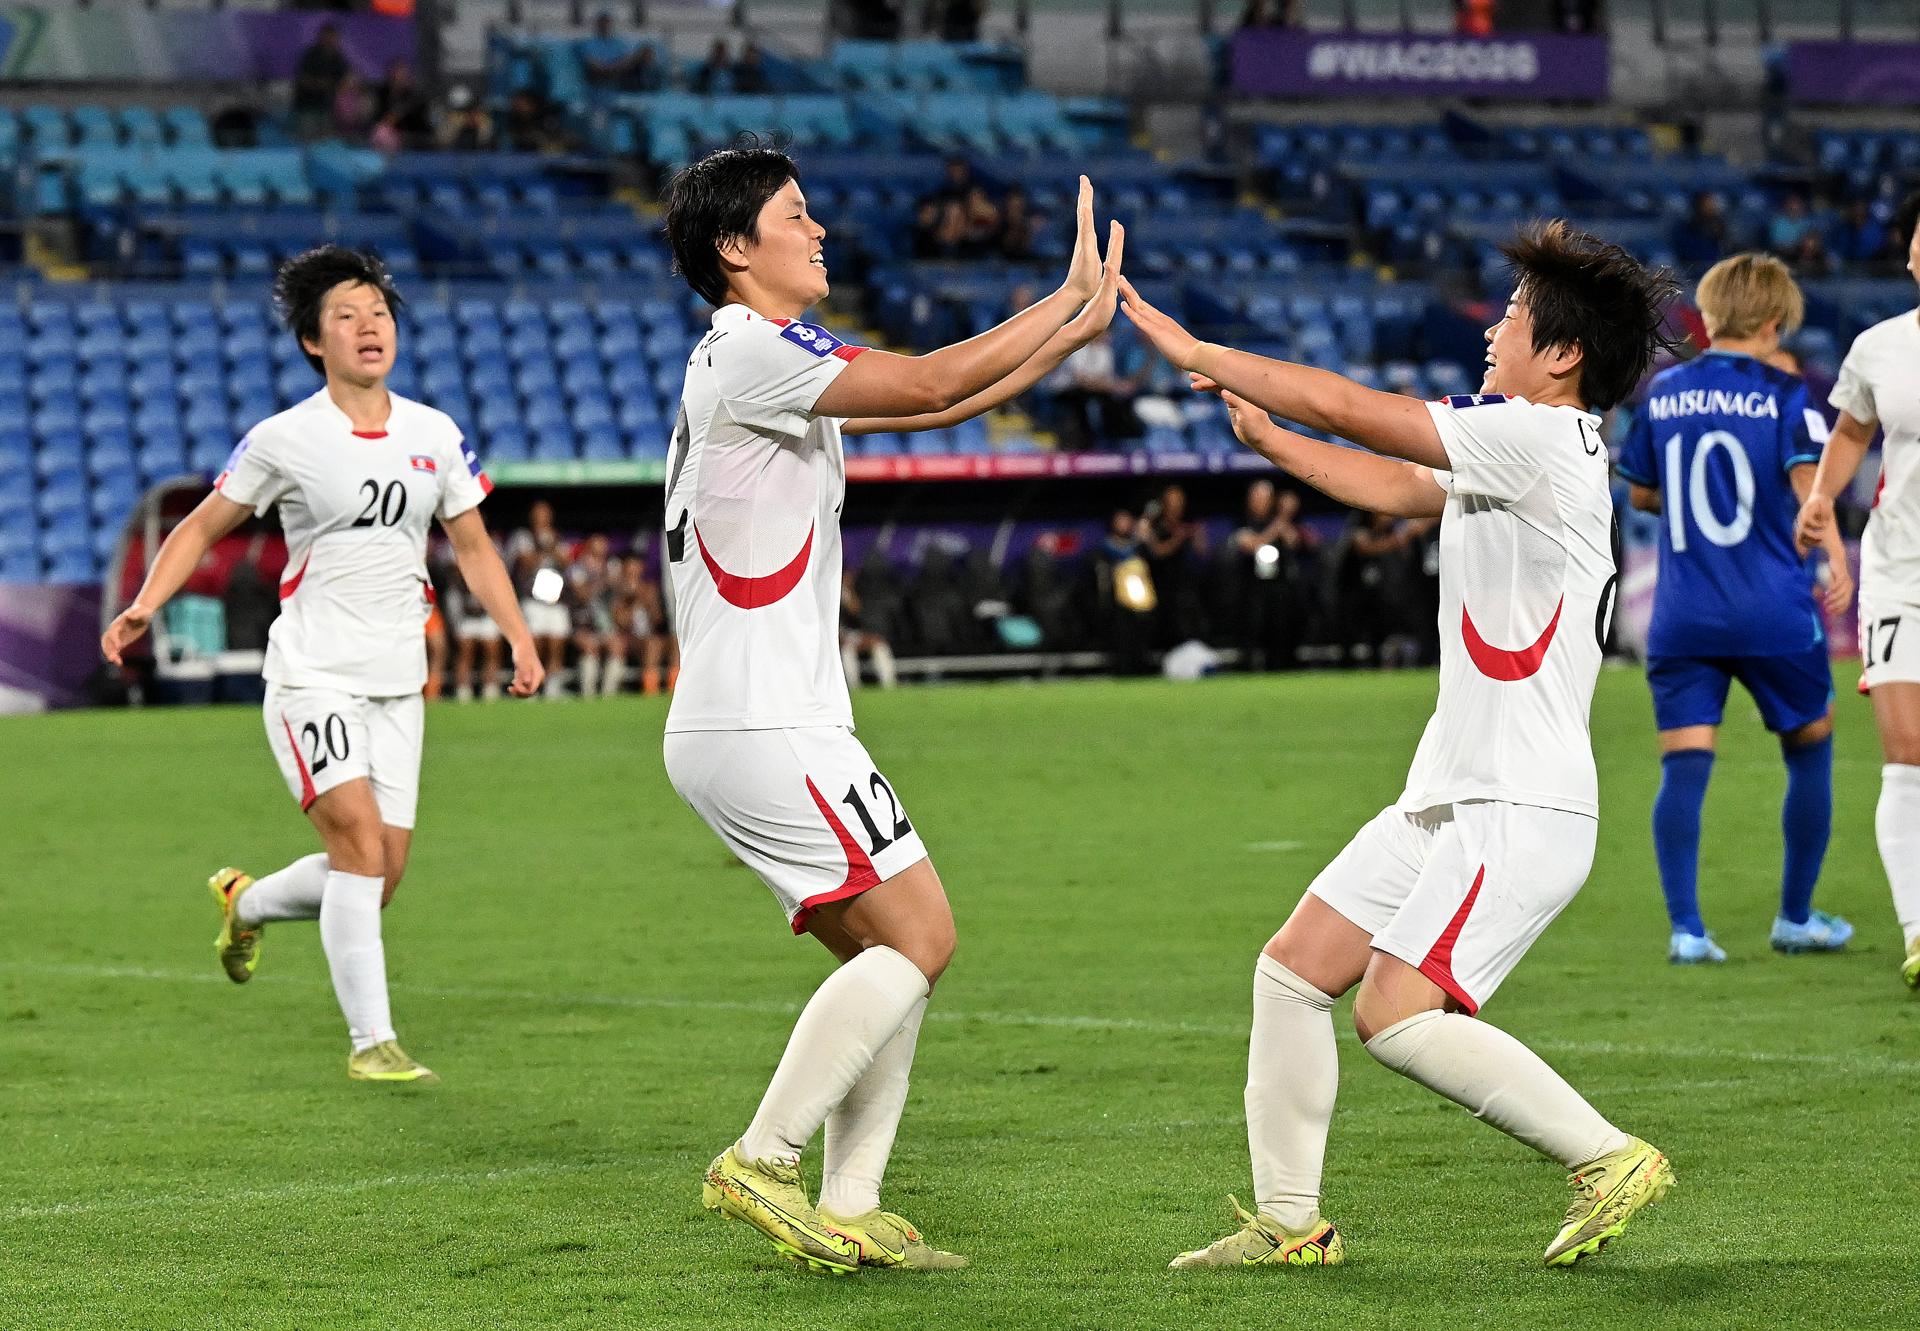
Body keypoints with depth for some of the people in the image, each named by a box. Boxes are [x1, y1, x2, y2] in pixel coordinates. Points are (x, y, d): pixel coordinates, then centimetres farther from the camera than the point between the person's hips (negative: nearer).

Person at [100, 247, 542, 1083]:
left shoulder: (435, 436, 6)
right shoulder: (285, 440, -5)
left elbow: (472, 545, 16)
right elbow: (205, 525, 4)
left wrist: (519, 638, 6)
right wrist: (145, 605, -11)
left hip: (396, 685, 5)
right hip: (311, 677, -5)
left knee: (379, 878, 4)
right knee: (360, 842, -20)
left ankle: (246, 903, 34)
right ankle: (371, 1041, -15)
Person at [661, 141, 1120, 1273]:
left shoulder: (775, 361, 19)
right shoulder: (747, 352, -12)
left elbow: (938, 405, 21)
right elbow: (928, 382, -18)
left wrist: (1075, 331, 14)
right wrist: (1068, 297, -9)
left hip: (752, 727, 10)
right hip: (764, 725, -10)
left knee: (886, 955, 10)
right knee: (921, 935, -9)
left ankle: (848, 1213, 7)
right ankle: (761, 1162, -9)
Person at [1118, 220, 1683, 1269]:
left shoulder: (1541, 437, -15)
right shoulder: (1508, 455, 14)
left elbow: (1347, 407, -14)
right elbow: (1392, 486, 29)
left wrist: (1201, 355, -4)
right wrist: (1264, 436, 20)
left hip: (1523, 809, -10)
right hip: (1451, 793, 10)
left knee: (1396, 1013, -18)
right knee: (1291, 969, 7)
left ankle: (1609, 1158, -7)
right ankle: (1288, 1219, 13)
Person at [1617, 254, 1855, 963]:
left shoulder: (1663, 392, 8)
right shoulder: (1784, 394, -3)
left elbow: (1640, 492, 18)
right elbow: (1808, 480, -17)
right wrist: (1836, 563, -19)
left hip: (1681, 619, 2)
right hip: (1775, 613, -2)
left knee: (1683, 768, -1)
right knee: (1810, 751, 16)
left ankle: (1685, 928, -12)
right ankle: (1796, 918, 22)